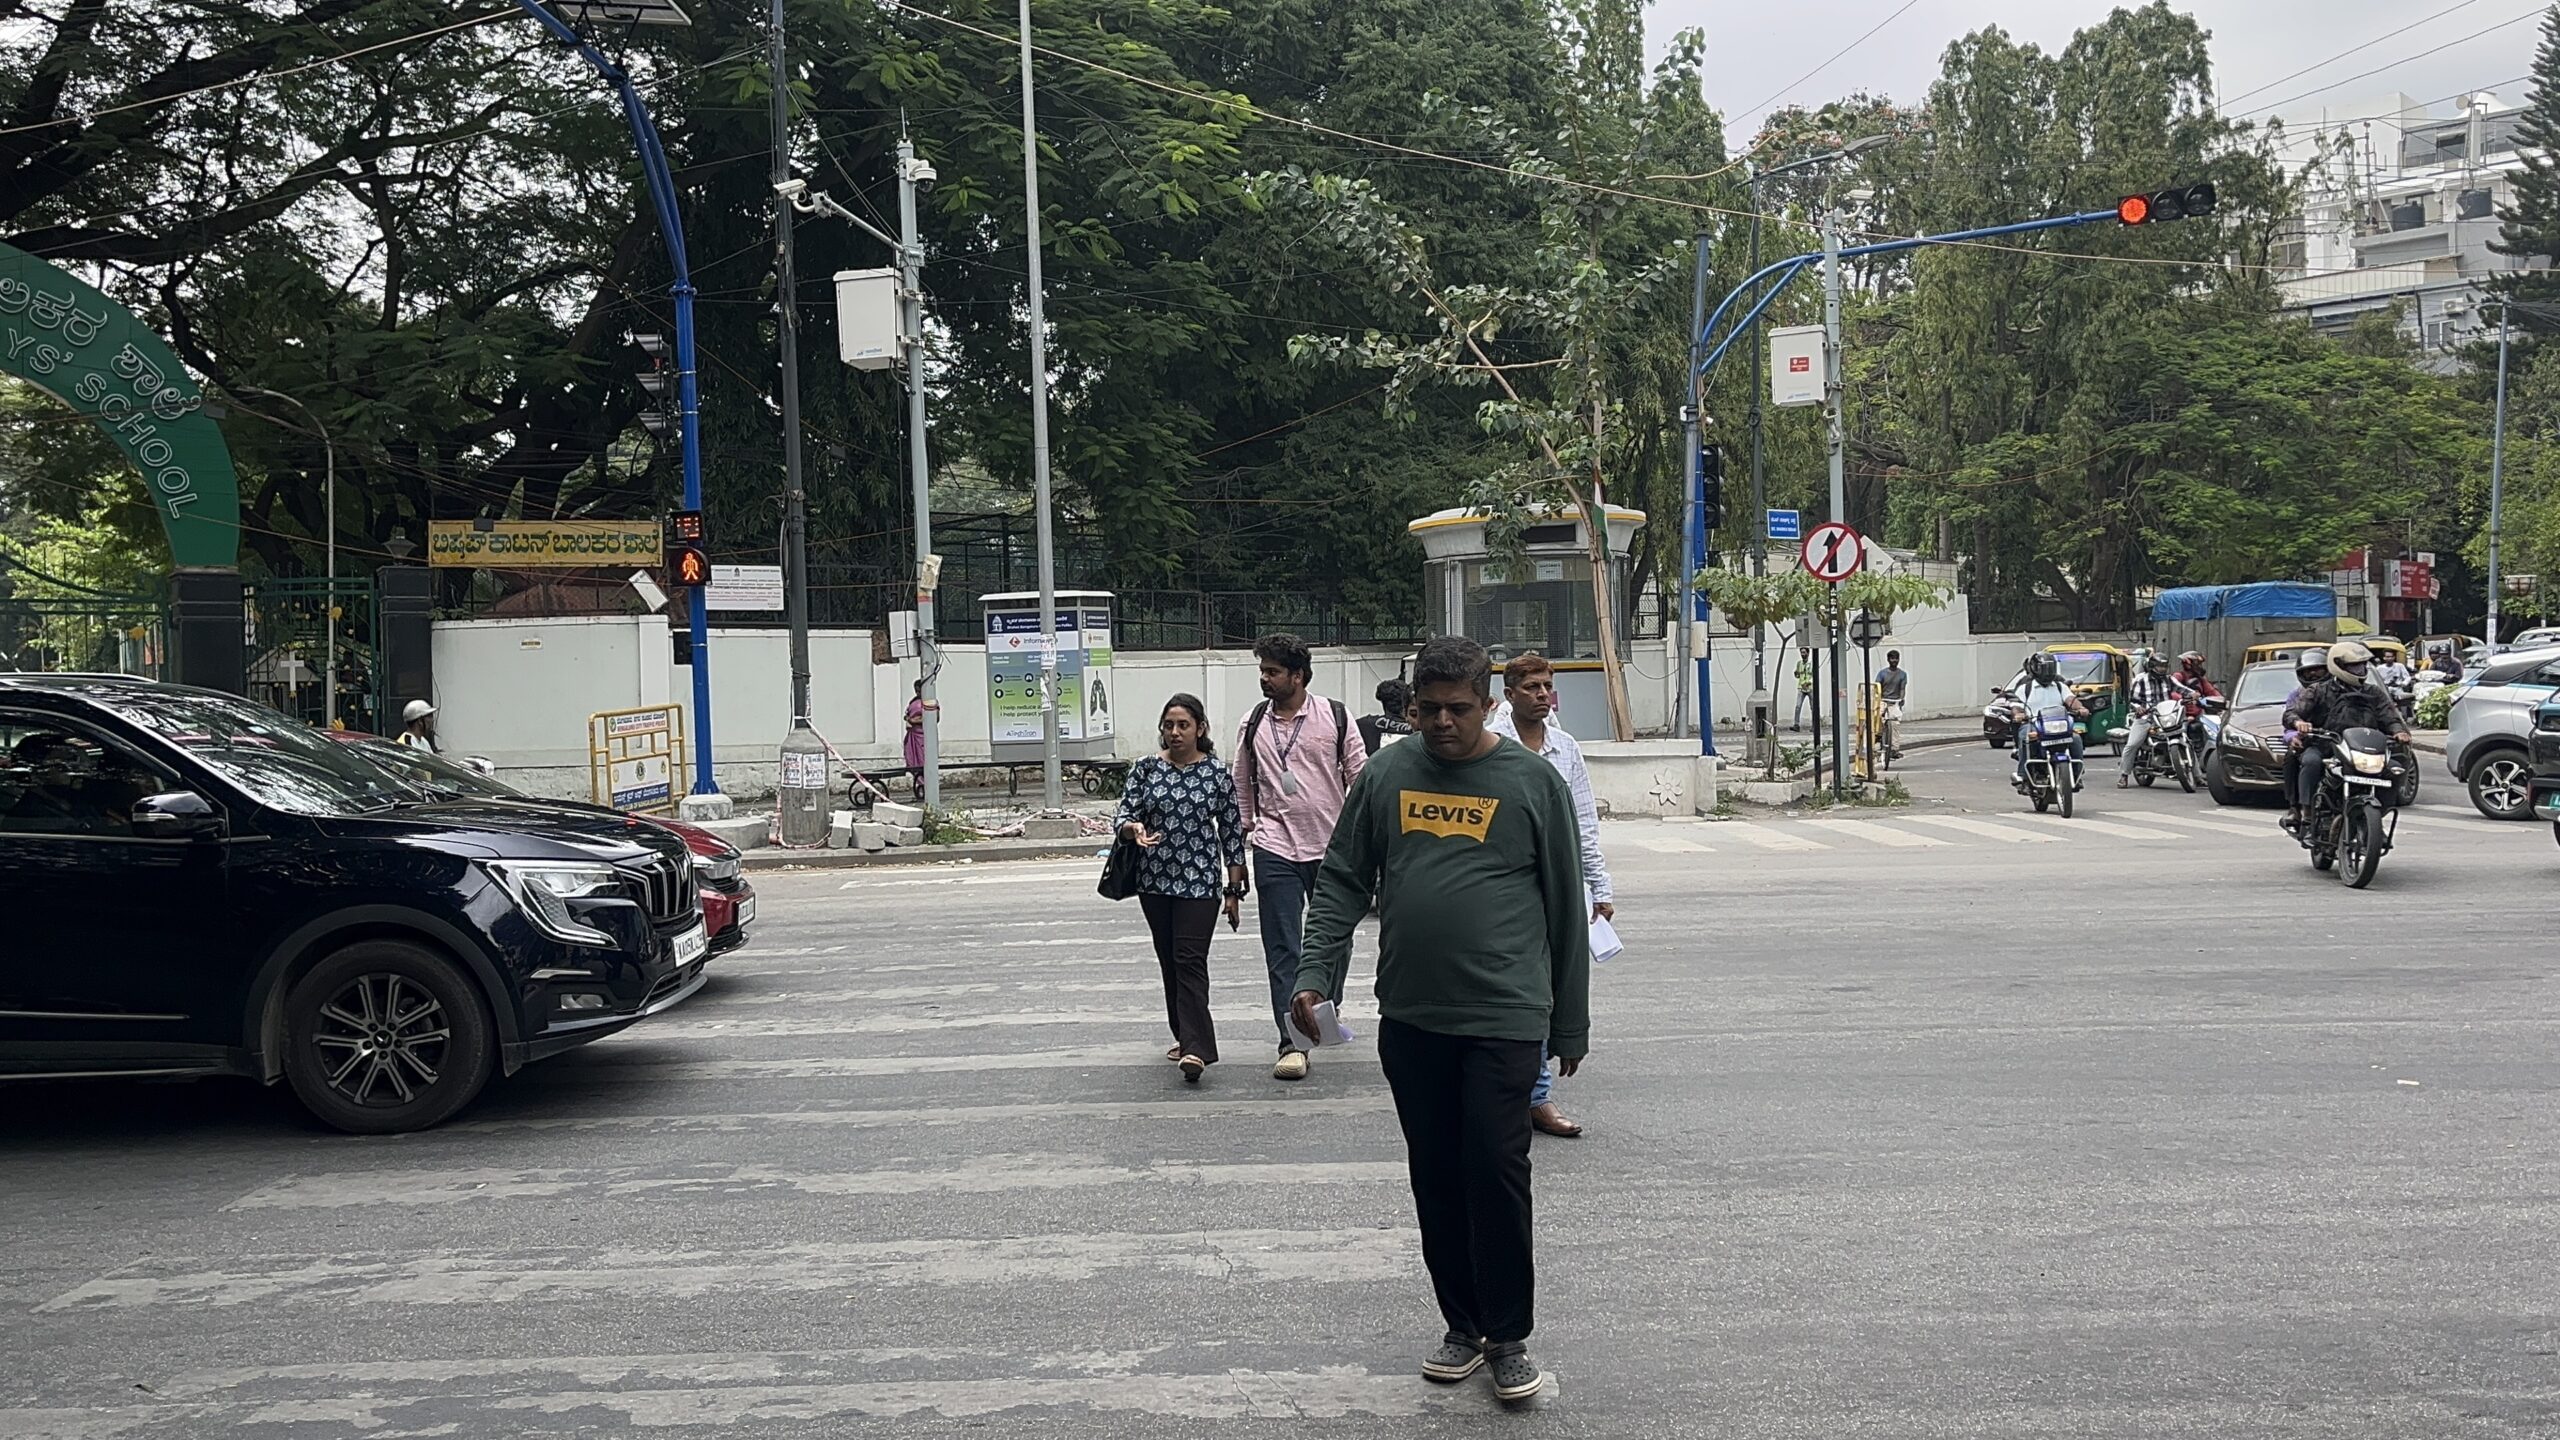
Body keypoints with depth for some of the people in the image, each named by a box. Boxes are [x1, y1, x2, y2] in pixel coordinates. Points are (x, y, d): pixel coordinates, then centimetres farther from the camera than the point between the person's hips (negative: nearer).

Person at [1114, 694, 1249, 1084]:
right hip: (1155, 881, 4)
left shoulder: (1217, 772, -3)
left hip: (1199, 882, -4)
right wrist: (1136, 829, -25)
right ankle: (1186, 1037, 26)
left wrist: (1234, 889, 1)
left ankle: (1197, 1048, -16)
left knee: (1190, 960, -12)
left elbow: (1232, 831, 1)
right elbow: (1125, 816, 0)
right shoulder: (1146, 769, 3)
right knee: (1169, 961, 12)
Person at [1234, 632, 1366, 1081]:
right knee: (1282, 947, -6)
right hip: (1275, 847, 0)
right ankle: (1292, 1043, -7)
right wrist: (1244, 829, 12)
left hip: (1331, 844, 0)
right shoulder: (1253, 723, 4)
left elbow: (1360, 775, 3)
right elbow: (1242, 785, 13)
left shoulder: (1334, 716, -2)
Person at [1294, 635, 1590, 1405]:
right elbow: (1342, 881, 9)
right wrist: (1316, 974, -4)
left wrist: (1571, 1024, 2)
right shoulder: (1388, 775, 6)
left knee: (1496, 1173, -4)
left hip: (1504, 1018, -3)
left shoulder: (1533, 781, -1)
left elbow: (1566, 907, 2)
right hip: (1410, 1020, 4)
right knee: (1435, 1179, 10)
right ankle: (1462, 1325, 25)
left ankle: (1509, 1337, 12)